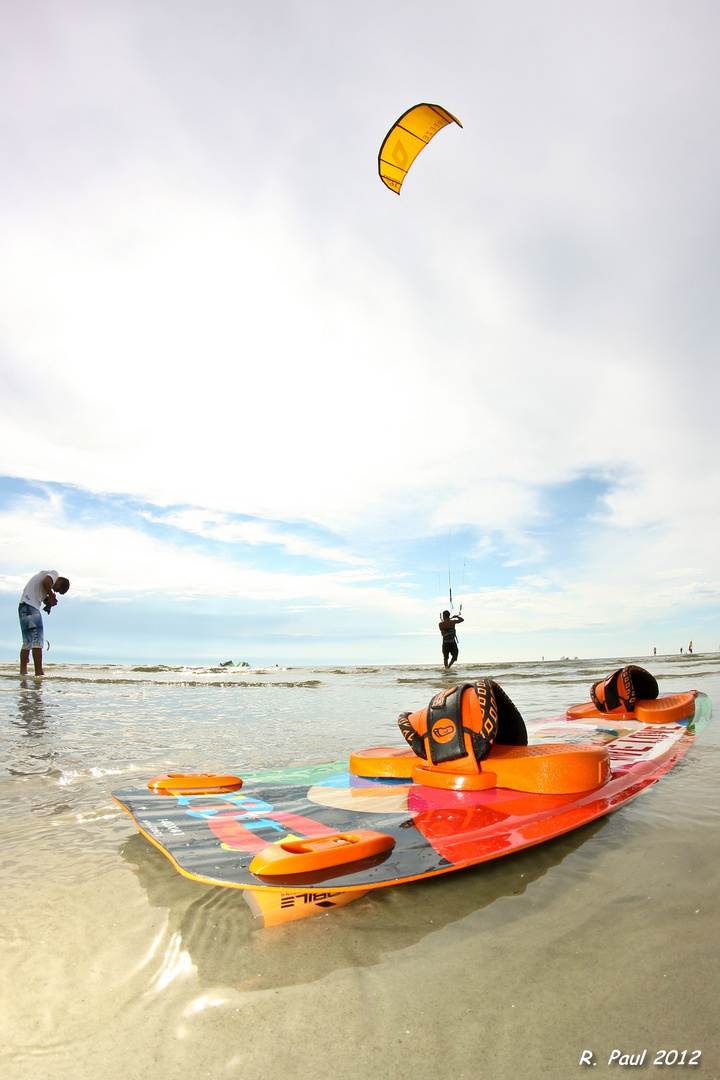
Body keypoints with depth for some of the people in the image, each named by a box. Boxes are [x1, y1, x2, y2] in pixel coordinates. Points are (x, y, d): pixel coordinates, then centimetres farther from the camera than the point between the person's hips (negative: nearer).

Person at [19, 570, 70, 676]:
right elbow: (46, 582, -20)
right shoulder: (55, 573, 1)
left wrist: (49, 599, 4)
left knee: (28, 642, 12)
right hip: (30, 606, -10)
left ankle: (23, 671, 14)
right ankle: (39, 672, -11)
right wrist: (51, 596, -7)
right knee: (37, 642, -10)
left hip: (24, 606, 10)